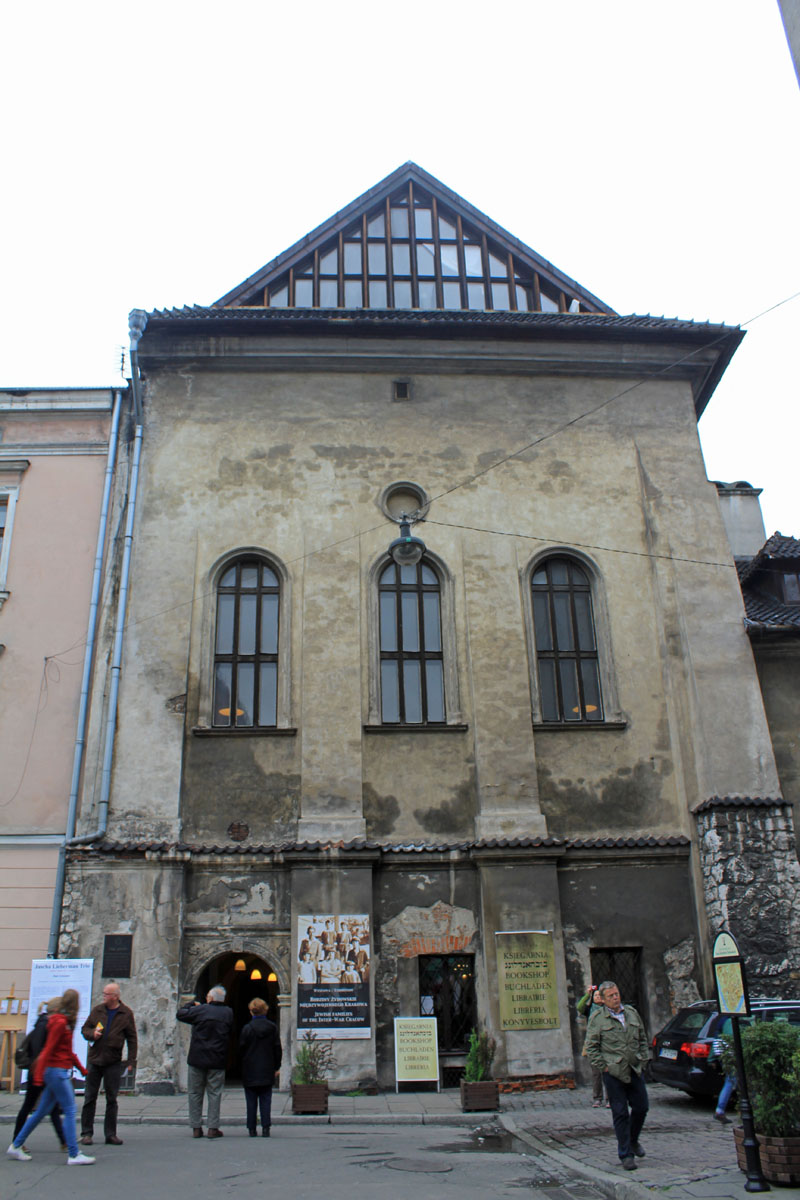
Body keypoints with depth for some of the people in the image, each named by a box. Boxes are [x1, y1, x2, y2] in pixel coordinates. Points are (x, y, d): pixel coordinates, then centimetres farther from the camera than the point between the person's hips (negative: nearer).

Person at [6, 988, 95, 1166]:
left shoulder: (65, 1022, 12)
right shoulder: (60, 1023, -16)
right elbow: (48, 1049, -19)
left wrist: (81, 1068, 25)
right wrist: (39, 1075, -21)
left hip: (58, 1072, 9)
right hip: (57, 1071, -9)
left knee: (42, 1111, 16)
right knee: (70, 1111, -7)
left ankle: (16, 1146, 25)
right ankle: (74, 1155, -5)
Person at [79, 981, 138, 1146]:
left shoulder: (126, 1014, -2)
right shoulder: (97, 1010, 5)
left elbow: (132, 1038, 0)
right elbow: (84, 1029, 14)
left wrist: (131, 1061, -5)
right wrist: (92, 1033, -10)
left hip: (113, 1062, -2)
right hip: (94, 1060, 2)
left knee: (112, 1099, 4)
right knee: (90, 1098, 5)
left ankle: (110, 1134, 13)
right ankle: (86, 1133, 16)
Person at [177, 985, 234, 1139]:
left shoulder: (200, 1010, -7)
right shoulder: (228, 1013, -1)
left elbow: (180, 1014, 6)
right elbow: (231, 1035, 9)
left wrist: (192, 1004, 21)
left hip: (197, 1059, -1)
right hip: (217, 1060, 1)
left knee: (195, 1093, 10)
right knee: (214, 1094, 7)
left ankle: (196, 1128, 11)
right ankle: (213, 1128, 4)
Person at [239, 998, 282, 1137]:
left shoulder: (247, 1028, -8)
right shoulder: (273, 1028, 0)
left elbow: (241, 1048, -5)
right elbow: (278, 1049, 4)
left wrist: (242, 1067, 10)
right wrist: (276, 1067, 12)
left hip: (250, 1072, -2)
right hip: (267, 1071, 2)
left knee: (251, 1102, 7)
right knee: (265, 1101, 7)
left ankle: (252, 1129, 8)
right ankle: (265, 1128, 1)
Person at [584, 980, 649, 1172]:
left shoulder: (632, 1012, 8)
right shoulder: (598, 1020, -4)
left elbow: (643, 1038, 18)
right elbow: (591, 1047, -3)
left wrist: (642, 1059, 10)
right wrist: (603, 1066, -8)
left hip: (635, 1070, 4)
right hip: (613, 1072, -4)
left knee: (641, 1107, 9)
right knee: (620, 1113, -1)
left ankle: (633, 1140, 35)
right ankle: (625, 1154, 11)